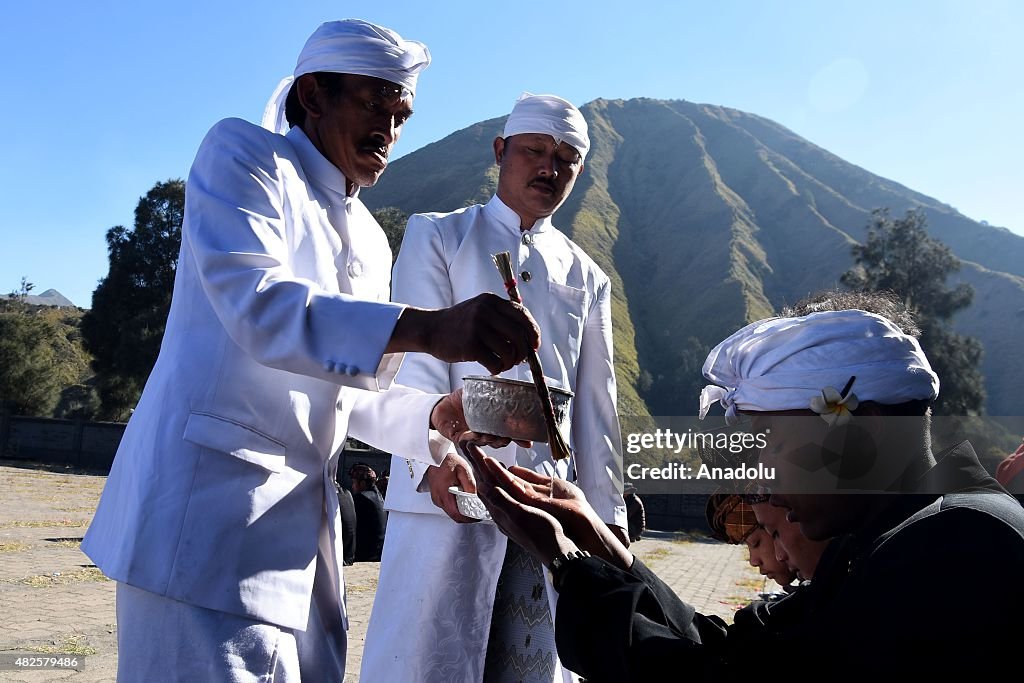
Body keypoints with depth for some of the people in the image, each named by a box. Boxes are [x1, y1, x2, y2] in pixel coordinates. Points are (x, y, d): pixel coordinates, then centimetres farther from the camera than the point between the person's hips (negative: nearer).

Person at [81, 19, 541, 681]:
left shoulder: (370, 242, 18)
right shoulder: (241, 152, -3)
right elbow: (256, 305, -21)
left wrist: (436, 416, 0)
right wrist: (426, 328, -34)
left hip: (305, 520, 8)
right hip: (211, 502, -7)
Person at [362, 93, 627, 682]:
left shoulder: (587, 278, 19)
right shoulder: (438, 237, 8)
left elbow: (596, 407, 16)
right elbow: (416, 356, -6)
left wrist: (608, 512, 11)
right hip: (446, 488, -3)